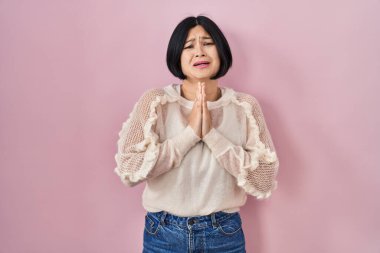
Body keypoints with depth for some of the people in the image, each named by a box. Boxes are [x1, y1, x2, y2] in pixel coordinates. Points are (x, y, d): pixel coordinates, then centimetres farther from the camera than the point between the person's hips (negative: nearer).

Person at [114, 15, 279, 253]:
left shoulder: (246, 106, -6)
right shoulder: (154, 101, -7)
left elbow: (265, 182, -11)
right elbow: (129, 171, -15)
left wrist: (212, 134, -20)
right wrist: (190, 133, -21)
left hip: (225, 232, 1)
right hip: (163, 233, 0)